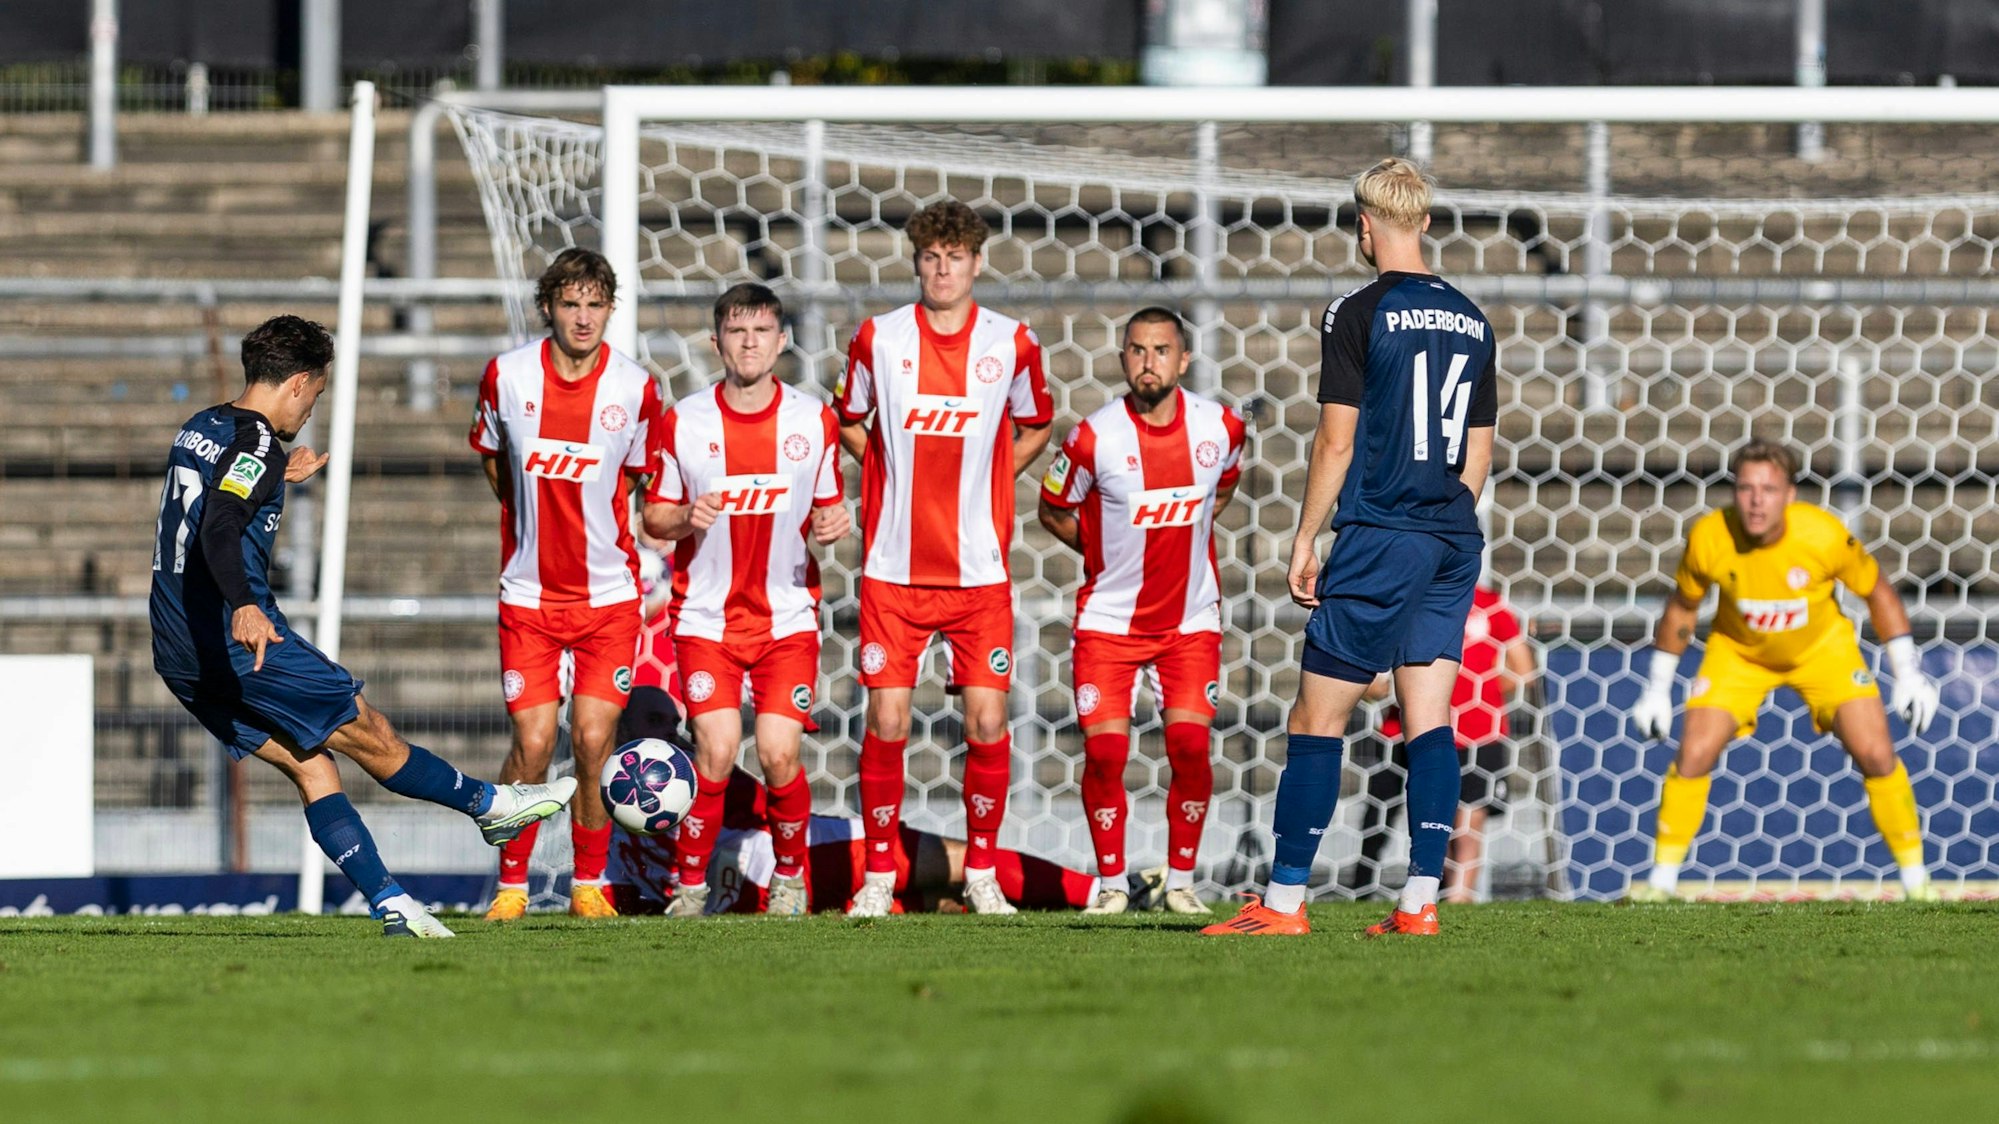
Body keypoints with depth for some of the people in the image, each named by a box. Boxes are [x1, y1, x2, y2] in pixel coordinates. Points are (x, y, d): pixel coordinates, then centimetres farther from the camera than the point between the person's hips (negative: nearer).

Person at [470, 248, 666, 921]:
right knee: (532, 745, -6)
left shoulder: (635, 389, -7)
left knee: (594, 744, -6)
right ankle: (512, 884, 9)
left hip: (608, 593, 0)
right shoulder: (507, 377, -5)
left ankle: (589, 884, 11)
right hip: (529, 592, 0)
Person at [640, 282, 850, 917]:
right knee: (717, 750, -14)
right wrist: (686, 518, -17)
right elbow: (654, 517, 5)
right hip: (707, 617, -1)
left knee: (779, 754, -10)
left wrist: (833, 526, -12)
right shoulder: (683, 422, -2)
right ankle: (690, 882, 4)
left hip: (788, 617, 1)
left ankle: (790, 876, 14)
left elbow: (825, 510, 11)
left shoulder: (814, 421, 1)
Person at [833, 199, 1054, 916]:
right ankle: (879, 876, 7)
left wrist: (989, 477, 6)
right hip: (893, 567, 0)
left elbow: (1036, 425, 18)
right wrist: (896, 474, 5)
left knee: (988, 720, -4)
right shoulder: (879, 338, 1)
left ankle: (981, 873, 10)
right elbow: (847, 420, 16)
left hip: (979, 569, 0)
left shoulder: (1012, 343, 2)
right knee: (886, 719, -4)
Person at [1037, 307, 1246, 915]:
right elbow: (1054, 510, 2)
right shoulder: (1094, 437, -15)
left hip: (1191, 620, 2)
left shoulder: (1220, 426, -7)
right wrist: (1107, 553, 3)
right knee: (1104, 750, -10)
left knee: (1191, 746, -9)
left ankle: (1181, 878, 7)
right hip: (1109, 620, -2)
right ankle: (1112, 883, 6)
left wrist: (1182, 540, 9)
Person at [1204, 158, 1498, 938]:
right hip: (1454, 544, 6)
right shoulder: (1470, 322, 12)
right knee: (1429, 719, 5)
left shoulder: (1359, 315, -7)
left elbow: (1336, 441, -9)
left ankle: (1284, 900, -4)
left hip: (1378, 541, -6)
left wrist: (1304, 540, -3)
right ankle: (1420, 900, -1)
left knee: (1317, 719, -2)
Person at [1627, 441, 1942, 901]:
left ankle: (1915, 877, 4)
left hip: (1822, 647, -1)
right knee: (1694, 754, -14)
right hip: (1738, 651, 1)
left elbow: (1878, 592, -10)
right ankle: (1663, 877, 2)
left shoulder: (1825, 535, -29)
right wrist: (1657, 687, 0)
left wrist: (1909, 673, -11)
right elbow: (1682, 607, -5)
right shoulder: (1709, 538, -26)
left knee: (1877, 754, -11)